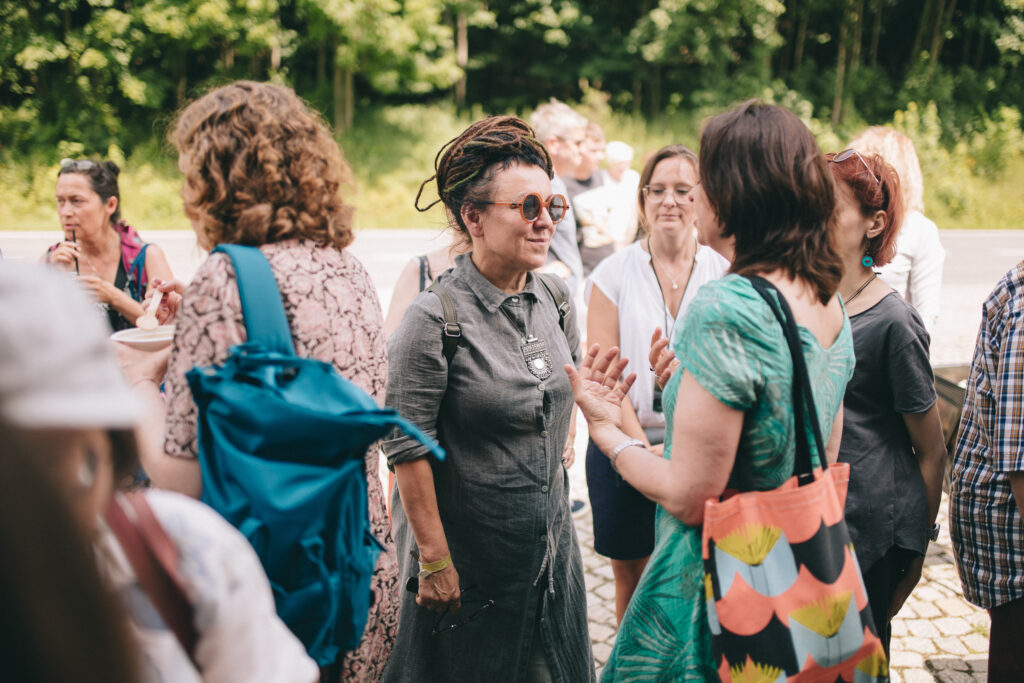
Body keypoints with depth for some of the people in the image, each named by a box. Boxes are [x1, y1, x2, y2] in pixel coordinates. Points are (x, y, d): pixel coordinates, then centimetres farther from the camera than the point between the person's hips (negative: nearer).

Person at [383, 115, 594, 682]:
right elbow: (407, 448, -20)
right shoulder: (434, 318, -20)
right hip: (468, 559, -6)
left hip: (550, 545, 6)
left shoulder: (554, 298, 0)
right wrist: (433, 559, -18)